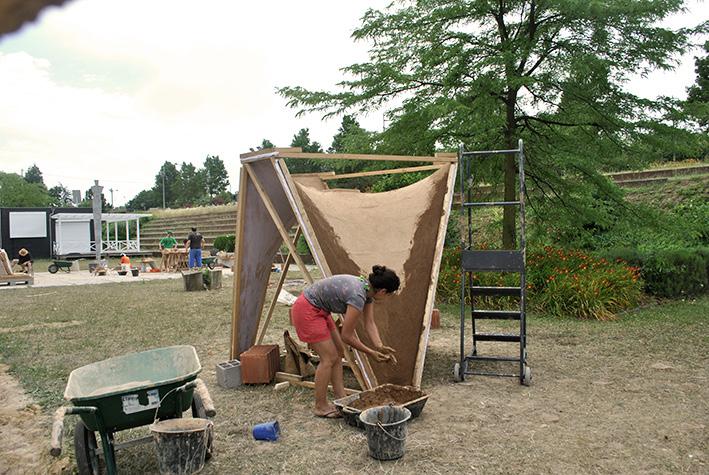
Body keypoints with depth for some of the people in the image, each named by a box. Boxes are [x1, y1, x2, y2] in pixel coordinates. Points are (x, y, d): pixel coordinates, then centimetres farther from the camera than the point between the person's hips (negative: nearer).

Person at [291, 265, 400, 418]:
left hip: (319, 310, 10)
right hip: (307, 310, -10)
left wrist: (380, 347, -12)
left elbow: (370, 324, 2)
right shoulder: (357, 296, -28)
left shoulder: (368, 290, -1)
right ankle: (320, 407, 7)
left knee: (338, 351, 12)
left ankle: (340, 398, 20)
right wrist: (370, 352, -10)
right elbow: (347, 336, -20)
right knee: (329, 358, -6)